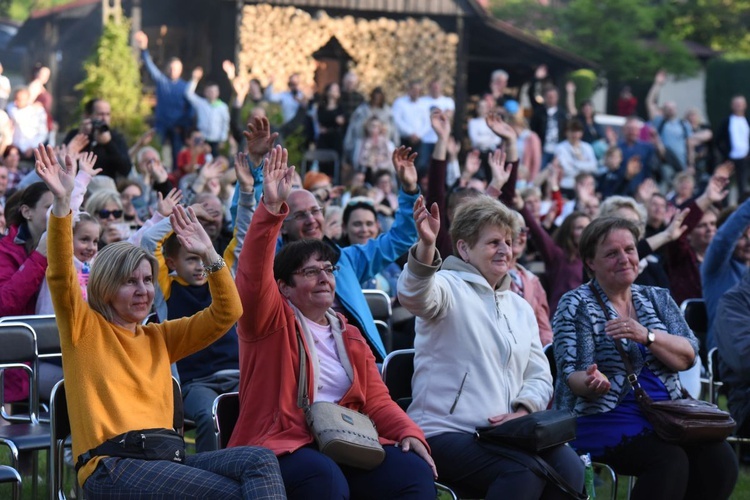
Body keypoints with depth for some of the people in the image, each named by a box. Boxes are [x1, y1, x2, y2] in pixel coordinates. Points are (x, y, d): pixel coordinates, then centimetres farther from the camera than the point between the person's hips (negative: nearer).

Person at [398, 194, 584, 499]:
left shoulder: (520, 308, 21)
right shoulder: (449, 286, 0)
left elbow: (540, 376, 18)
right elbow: (415, 296, -25)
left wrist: (523, 411, -5)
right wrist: (426, 246, -45)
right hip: (447, 433, -6)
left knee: (569, 468, -21)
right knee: (523, 473, -30)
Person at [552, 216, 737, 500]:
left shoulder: (658, 299, 15)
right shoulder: (576, 306, 2)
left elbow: (687, 357, 1)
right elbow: (571, 376, -6)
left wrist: (647, 336, -18)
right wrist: (591, 383, -30)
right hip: (604, 418, -5)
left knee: (720, 460, -23)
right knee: (670, 460, -32)